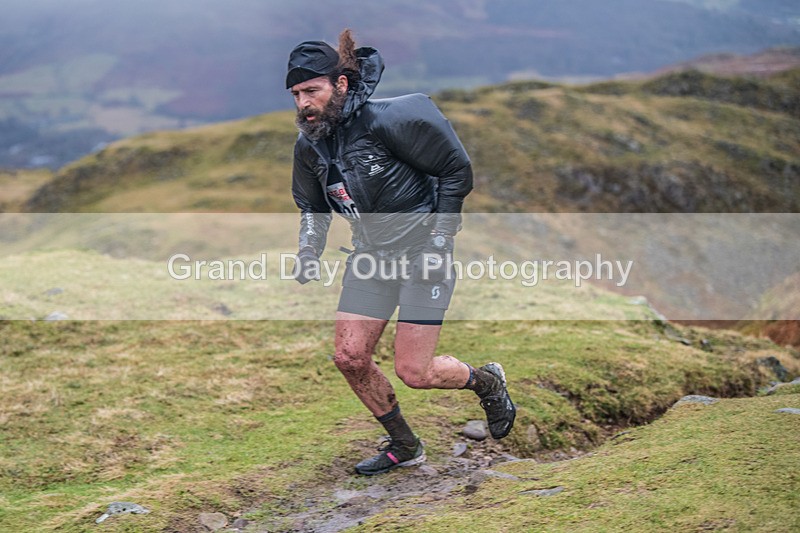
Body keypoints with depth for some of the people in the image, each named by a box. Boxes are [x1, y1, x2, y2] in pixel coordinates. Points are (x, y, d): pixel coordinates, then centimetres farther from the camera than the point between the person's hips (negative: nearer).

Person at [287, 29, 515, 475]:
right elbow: (313, 205, 16)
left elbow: (455, 169, -12)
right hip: (372, 254, 6)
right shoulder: (310, 145, -2)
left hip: (422, 251, -6)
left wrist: (441, 239, -14)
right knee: (350, 356, -2)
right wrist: (308, 253, -1)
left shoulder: (389, 120, -21)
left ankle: (487, 381, 25)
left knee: (414, 372, -8)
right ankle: (404, 445, 20)